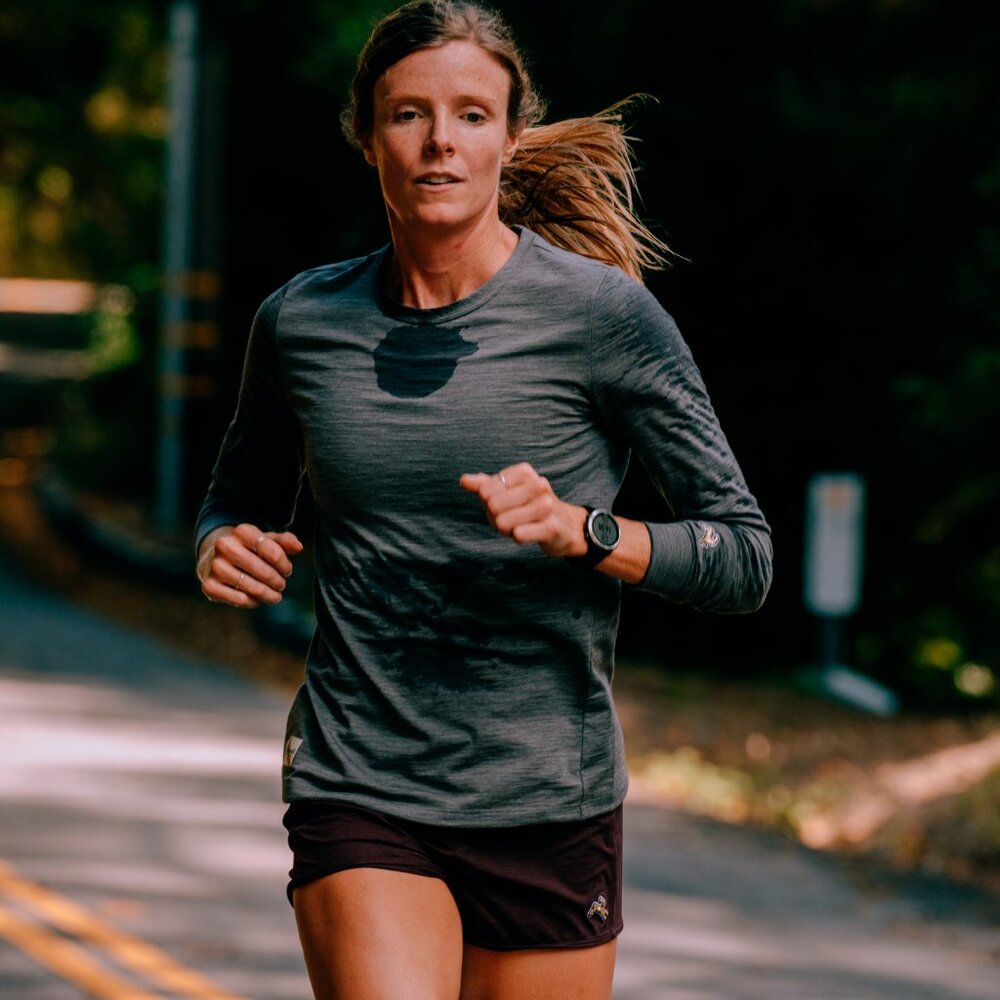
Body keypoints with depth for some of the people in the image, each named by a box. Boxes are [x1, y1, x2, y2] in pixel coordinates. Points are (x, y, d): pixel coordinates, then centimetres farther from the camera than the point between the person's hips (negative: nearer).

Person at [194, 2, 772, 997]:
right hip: (358, 800, 0)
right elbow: (239, 497, 21)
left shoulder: (603, 316, -5)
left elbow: (745, 555, -3)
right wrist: (222, 549, -3)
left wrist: (582, 530, -21)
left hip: (550, 810, 0)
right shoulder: (301, 320, 3)